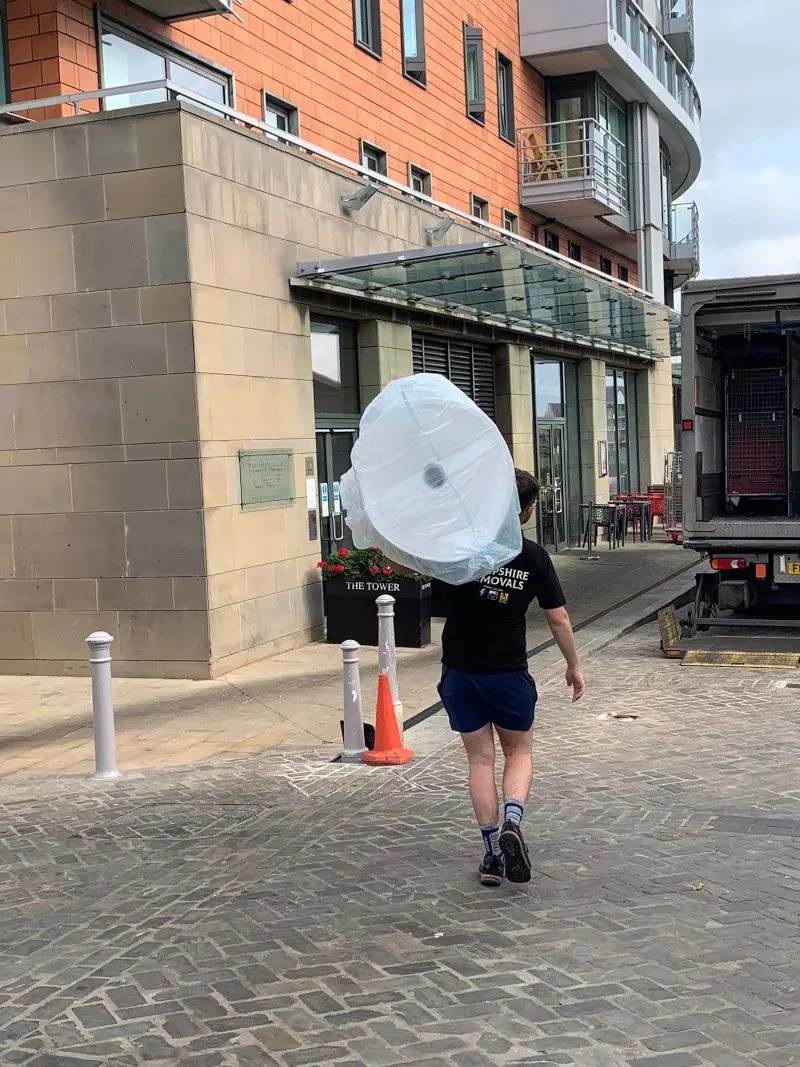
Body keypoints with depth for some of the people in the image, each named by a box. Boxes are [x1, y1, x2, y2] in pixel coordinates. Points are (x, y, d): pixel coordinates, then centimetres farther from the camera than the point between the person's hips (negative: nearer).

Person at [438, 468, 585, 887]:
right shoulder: (534, 557, -7)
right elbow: (558, 620, -1)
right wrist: (574, 667, 10)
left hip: (459, 671, 1)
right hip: (509, 672, 0)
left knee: (480, 759, 10)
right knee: (519, 752, 18)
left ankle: (492, 852, 12)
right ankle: (512, 822, -7)